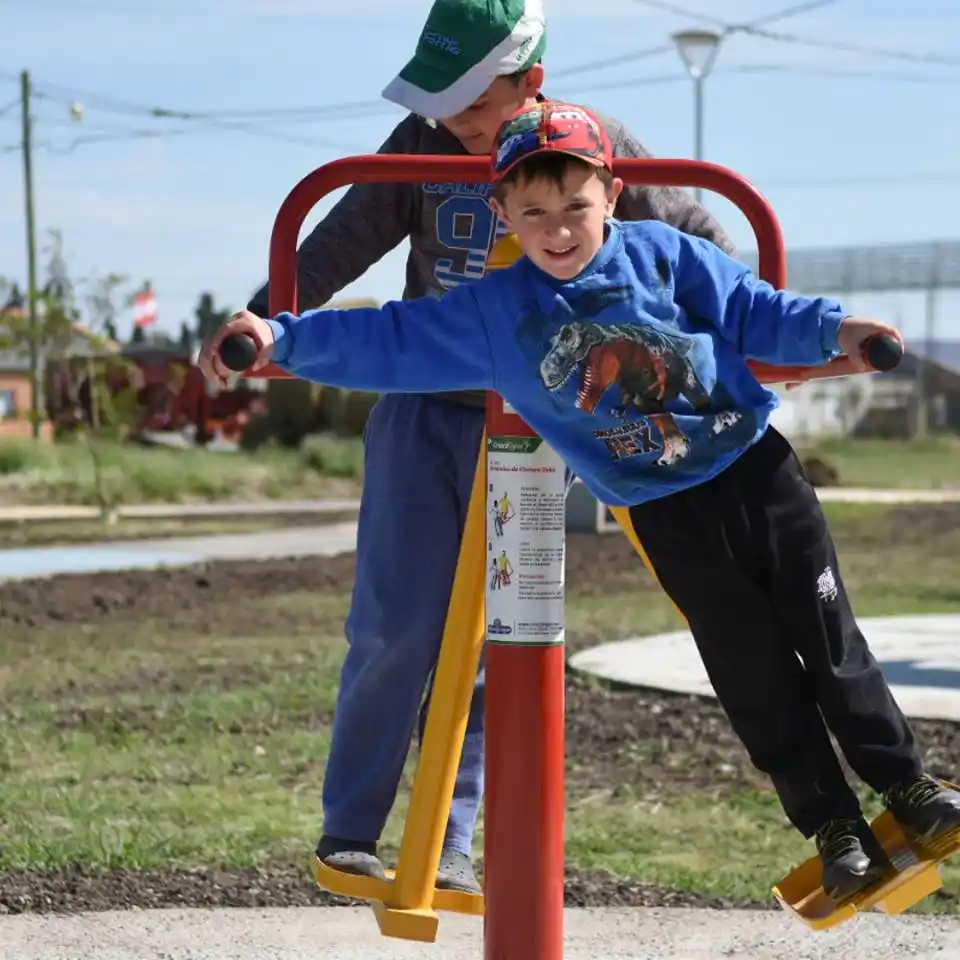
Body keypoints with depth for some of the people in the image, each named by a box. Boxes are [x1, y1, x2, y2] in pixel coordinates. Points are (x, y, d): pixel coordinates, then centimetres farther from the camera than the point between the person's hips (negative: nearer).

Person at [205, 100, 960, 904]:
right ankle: (835, 830, 14)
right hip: (668, 513, 0)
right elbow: (389, 341, -4)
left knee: (830, 640, 6)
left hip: (757, 469, 0)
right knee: (754, 673, 3)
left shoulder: (667, 254, -5)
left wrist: (831, 329, -9)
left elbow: (752, 310, 3)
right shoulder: (494, 312, -3)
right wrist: (282, 339, -11)